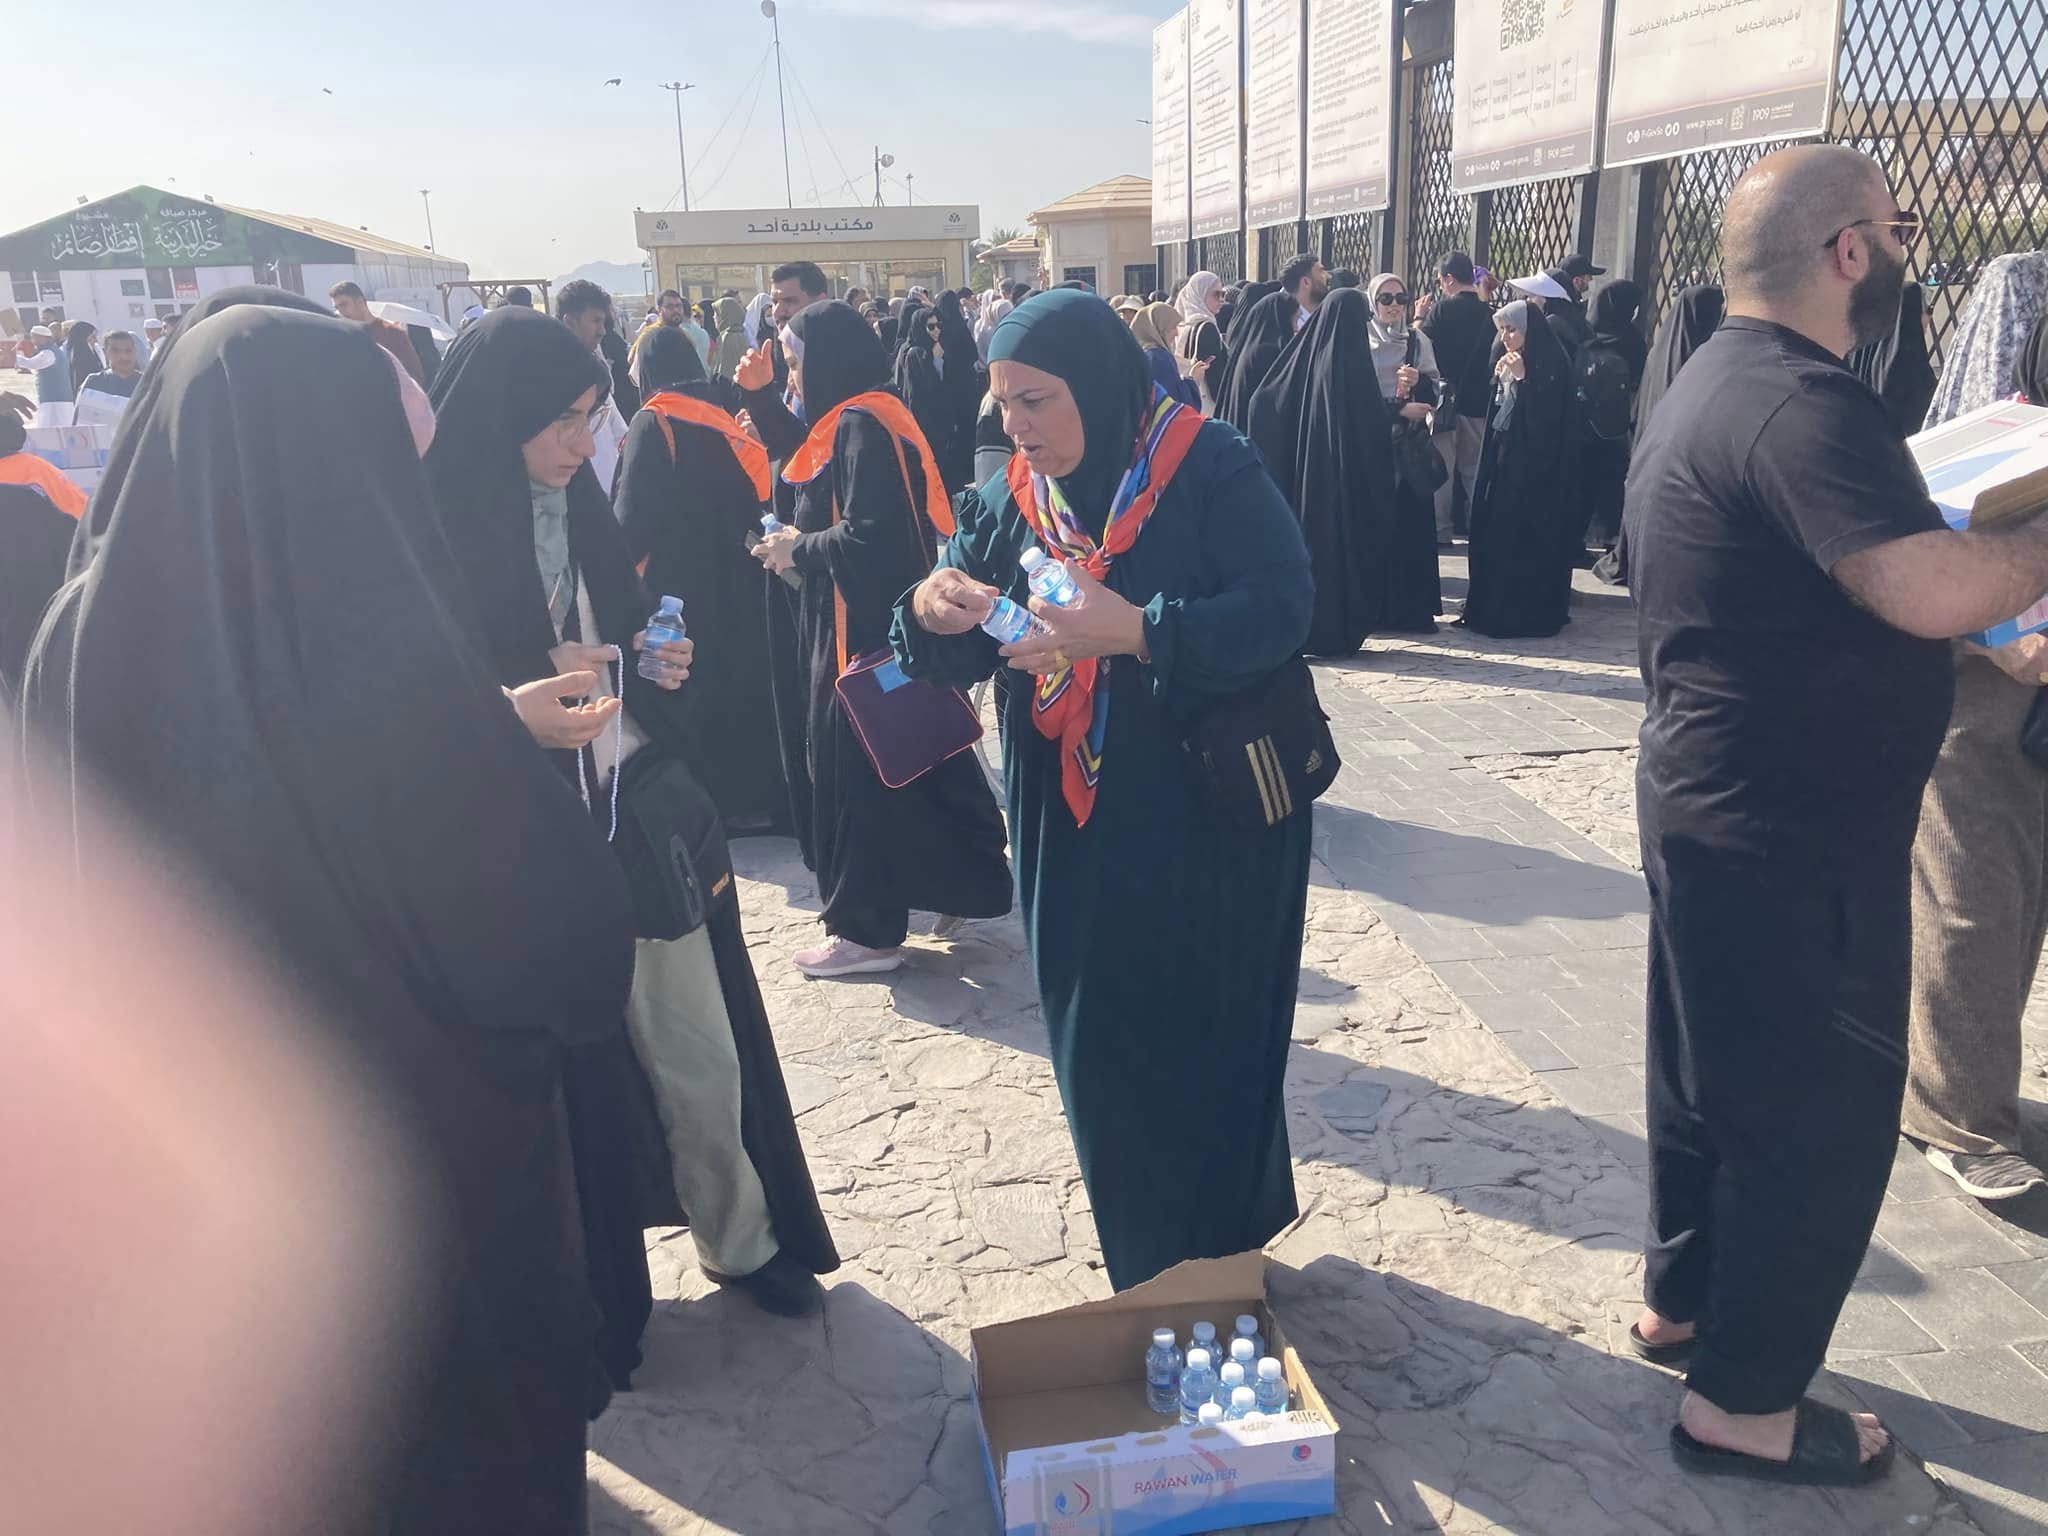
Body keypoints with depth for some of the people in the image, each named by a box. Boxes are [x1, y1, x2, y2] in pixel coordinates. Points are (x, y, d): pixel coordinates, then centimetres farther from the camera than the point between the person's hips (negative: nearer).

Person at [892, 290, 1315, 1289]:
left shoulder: (1210, 471, -10)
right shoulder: (1009, 501, 5)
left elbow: (1280, 609, -20)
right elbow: (955, 659, 3)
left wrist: (1131, 629, -31)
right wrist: (931, 610, -20)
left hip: (1209, 827, -4)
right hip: (1075, 833, 5)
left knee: (1205, 1046, 8)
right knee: (1098, 1052, 12)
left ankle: (1216, 1267, 33)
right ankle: (1144, 1278, 35)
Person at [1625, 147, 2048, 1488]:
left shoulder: (1720, 382, 12)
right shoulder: (1802, 405, -22)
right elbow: (1932, 590, -33)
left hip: (1717, 799, 10)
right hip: (1794, 830, -10)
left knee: (1720, 1069, 22)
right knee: (1823, 1111, 4)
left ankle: (1685, 1299, 40)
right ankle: (1744, 1402, 18)